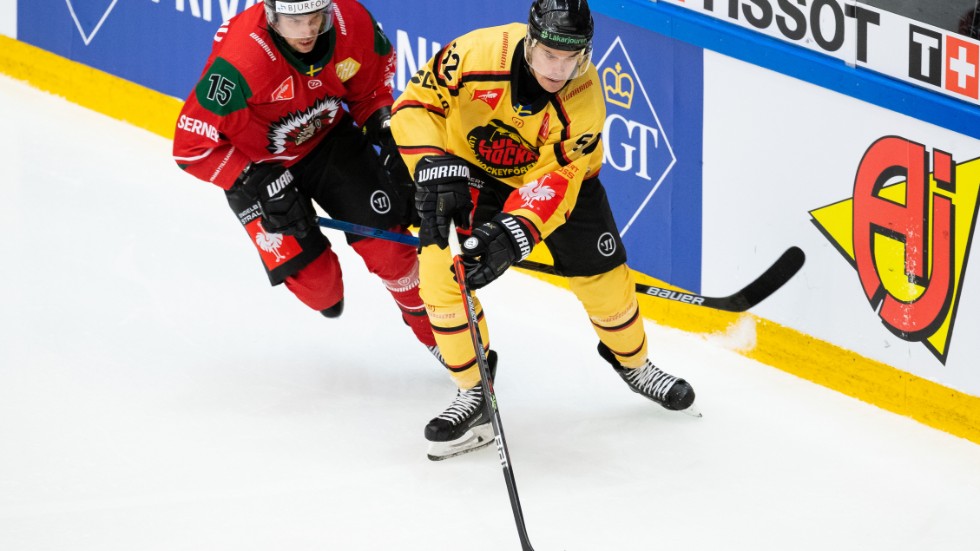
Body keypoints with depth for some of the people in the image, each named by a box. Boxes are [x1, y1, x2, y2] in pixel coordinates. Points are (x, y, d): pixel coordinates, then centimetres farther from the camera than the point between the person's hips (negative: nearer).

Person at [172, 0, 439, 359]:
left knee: (386, 238, -7)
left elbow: (373, 81, 2)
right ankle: (327, 296, 29)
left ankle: (437, 332, 16)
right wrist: (262, 183, -30)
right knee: (314, 280, -9)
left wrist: (385, 131, -7)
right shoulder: (239, 61, -37)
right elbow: (192, 146, -29)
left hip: (328, 138, 3)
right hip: (257, 165, -3)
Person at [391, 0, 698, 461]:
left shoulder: (584, 99, -30)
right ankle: (472, 393, 1)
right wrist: (435, 166, -42)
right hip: (472, 169, 0)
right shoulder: (477, 54, -34)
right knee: (440, 272, -16)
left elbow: (555, 179, -35)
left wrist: (514, 232, -51)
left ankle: (633, 362, 35)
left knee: (603, 277, 3)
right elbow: (415, 105, -26)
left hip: (559, 171, 0)